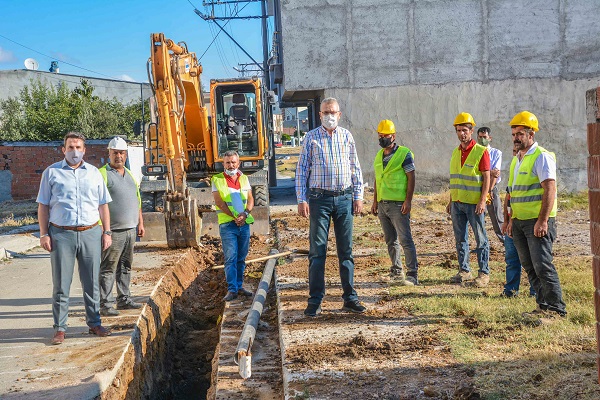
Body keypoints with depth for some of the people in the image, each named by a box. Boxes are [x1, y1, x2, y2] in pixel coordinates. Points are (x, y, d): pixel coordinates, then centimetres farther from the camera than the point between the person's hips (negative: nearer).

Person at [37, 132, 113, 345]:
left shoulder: (94, 173, 12)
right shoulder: (52, 172, 6)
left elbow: (103, 205, 13)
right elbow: (43, 206, 5)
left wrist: (107, 232, 7)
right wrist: (44, 234, -3)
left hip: (91, 233, 2)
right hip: (62, 234, -2)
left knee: (92, 282, 8)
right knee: (61, 284, 2)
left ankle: (94, 323, 19)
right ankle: (59, 328, 10)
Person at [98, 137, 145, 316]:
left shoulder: (130, 174, 18)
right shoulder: (102, 174, -6)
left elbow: (137, 200, 24)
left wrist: (140, 223, 19)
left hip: (131, 229, 7)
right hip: (114, 231, -7)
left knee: (125, 267, 13)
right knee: (108, 268, -5)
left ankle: (124, 299, 22)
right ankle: (105, 304, -1)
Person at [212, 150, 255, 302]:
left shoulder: (244, 179, 13)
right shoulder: (217, 180, 1)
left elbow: (250, 199, 10)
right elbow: (219, 203, -7)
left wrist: (245, 213, -9)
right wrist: (235, 217, -13)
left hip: (244, 223, 4)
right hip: (227, 224, -4)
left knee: (241, 258, 9)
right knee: (230, 258, -7)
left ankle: (239, 286, 18)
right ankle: (232, 289, -4)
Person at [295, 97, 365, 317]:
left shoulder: (347, 136, 9)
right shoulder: (311, 138, 2)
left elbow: (355, 168, 13)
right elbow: (302, 169, 1)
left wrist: (358, 196, 7)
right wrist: (301, 200, -6)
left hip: (344, 198, 3)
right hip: (320, 199, -2)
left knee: (346, 250, 7)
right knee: (317, 251, -1)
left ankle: (350, 298, 15)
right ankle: (315, 301, 6)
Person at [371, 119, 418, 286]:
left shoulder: (404, 154, -5)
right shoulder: (379, 155, 16)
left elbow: (411, 178, -8)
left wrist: (408, 201, -15)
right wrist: (375, 201, 17)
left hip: (398, 204, -7)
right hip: (382, 204, 7)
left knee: (405, 240, -7)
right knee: (391, 241, 12)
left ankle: (412, 274, -5)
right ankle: (397, 272, 21)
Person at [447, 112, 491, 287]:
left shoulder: (481, 151, -6)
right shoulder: (455, 152, 14)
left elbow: (487, 178, -9)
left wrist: (482, 201, -17)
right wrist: (451, 201, 16)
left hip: (474, 203, -6)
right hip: (457, 202, 6)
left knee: (481, 239, 0)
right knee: (460, 238, 10)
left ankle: (484, 273, 7)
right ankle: (464, 271, 18)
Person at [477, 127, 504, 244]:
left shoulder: (496, 153, 4)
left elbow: (495, 174, -6)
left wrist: (488, 191, -14)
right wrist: (490, 172, -17)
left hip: (492, 188, -1)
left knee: (497, 217, -4)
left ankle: (504, 239, 5)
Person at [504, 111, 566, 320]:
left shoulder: (541, 156, -9)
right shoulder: (517, 159, 17)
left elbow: (550, 189, -17)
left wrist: (542, 220, -23)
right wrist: (510, 219, 19)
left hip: (538, 221, -9)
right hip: (519, 221, 9)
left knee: (542, 265, -8)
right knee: (529, 266, 10)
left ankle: (556, 308, 1)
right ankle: (543, 305, 18)